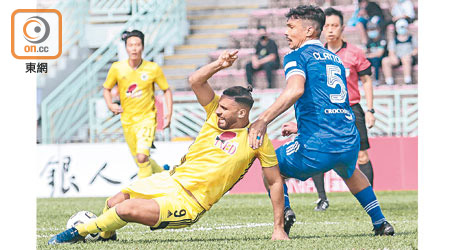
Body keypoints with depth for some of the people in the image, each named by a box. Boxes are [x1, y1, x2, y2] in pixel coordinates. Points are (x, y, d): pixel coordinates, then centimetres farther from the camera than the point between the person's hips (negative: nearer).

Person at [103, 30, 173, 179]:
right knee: (140, 160, 12)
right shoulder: (117, 68, -5)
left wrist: (169, 114, -4)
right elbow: (107, 88, 12)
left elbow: (166, 90, 4)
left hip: (147, 118, -3)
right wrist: (110, 105, -5)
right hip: (127, 121, 3)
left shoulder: (153, 68, -9)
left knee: (142, 157, -23)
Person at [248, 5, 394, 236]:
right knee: (348, 172, 40)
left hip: (318, 147, -7)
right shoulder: (335, 59, 22)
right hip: (350, 143, 7)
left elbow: (295, 89, -21)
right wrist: (299, 125, 39)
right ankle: (380, 223, 35)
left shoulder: (297, 56, 0)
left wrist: (262, 121, -27)